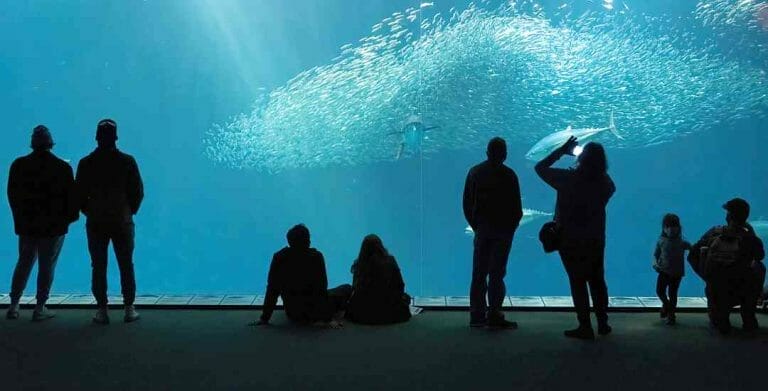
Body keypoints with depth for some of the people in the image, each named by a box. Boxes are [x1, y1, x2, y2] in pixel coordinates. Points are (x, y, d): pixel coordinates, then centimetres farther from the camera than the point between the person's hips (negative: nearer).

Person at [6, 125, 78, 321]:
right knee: (46, 266, 4)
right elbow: (71, 196, -6)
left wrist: (20, 218, 17)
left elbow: (12, 195, 7)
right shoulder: (62, 167, -9)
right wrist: (68, 218, 8)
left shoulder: (19, 165, 0)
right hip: (54, 226, -3)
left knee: (23, 264, 16)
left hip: (26, 225, 3)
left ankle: (13, 306, 18)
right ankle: (40, 308, 6)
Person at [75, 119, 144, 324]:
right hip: (122, 222, 0)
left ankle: (102, 311, 7)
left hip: (95, 223, 1)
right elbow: (138, 192, -1)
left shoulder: (86, 163, -1)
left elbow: (79, 193, 2)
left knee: (98, 267, 5)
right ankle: (129, 309, 7)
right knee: (126, 266, 6)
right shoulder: (127, 161, -4)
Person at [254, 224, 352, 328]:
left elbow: (272, 290, -9)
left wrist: (264, 318, -2)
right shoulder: (316, 256, -19)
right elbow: (321, 288, -15)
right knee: (347, 288, 15)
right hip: (314, 311, -4)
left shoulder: (279, 257, -12)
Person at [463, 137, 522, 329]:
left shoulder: (474, 172, 5)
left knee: (479, 273, 8)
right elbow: (517, 207, -6)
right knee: (497, 273, -1)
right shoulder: (508, 175, -8)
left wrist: (475, 226, 13)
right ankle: (494, 315, -1)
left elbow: (467, 205, 6)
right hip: (502, 231, -4)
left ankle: (477, 316, 12)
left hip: (481, 230, 4)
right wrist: (511, 228, 7)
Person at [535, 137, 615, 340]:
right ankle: (603, 323, 23)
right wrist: (597, 167, 16)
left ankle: (585, 327, 1)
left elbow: (540, 167, -4)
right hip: (596, 239, 4)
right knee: (597, 281, 15)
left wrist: (561, 151, 3)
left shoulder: (568, 178, -15)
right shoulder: (605, 182, -5)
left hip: (570, 239, -4)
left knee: (578, 282, 1)